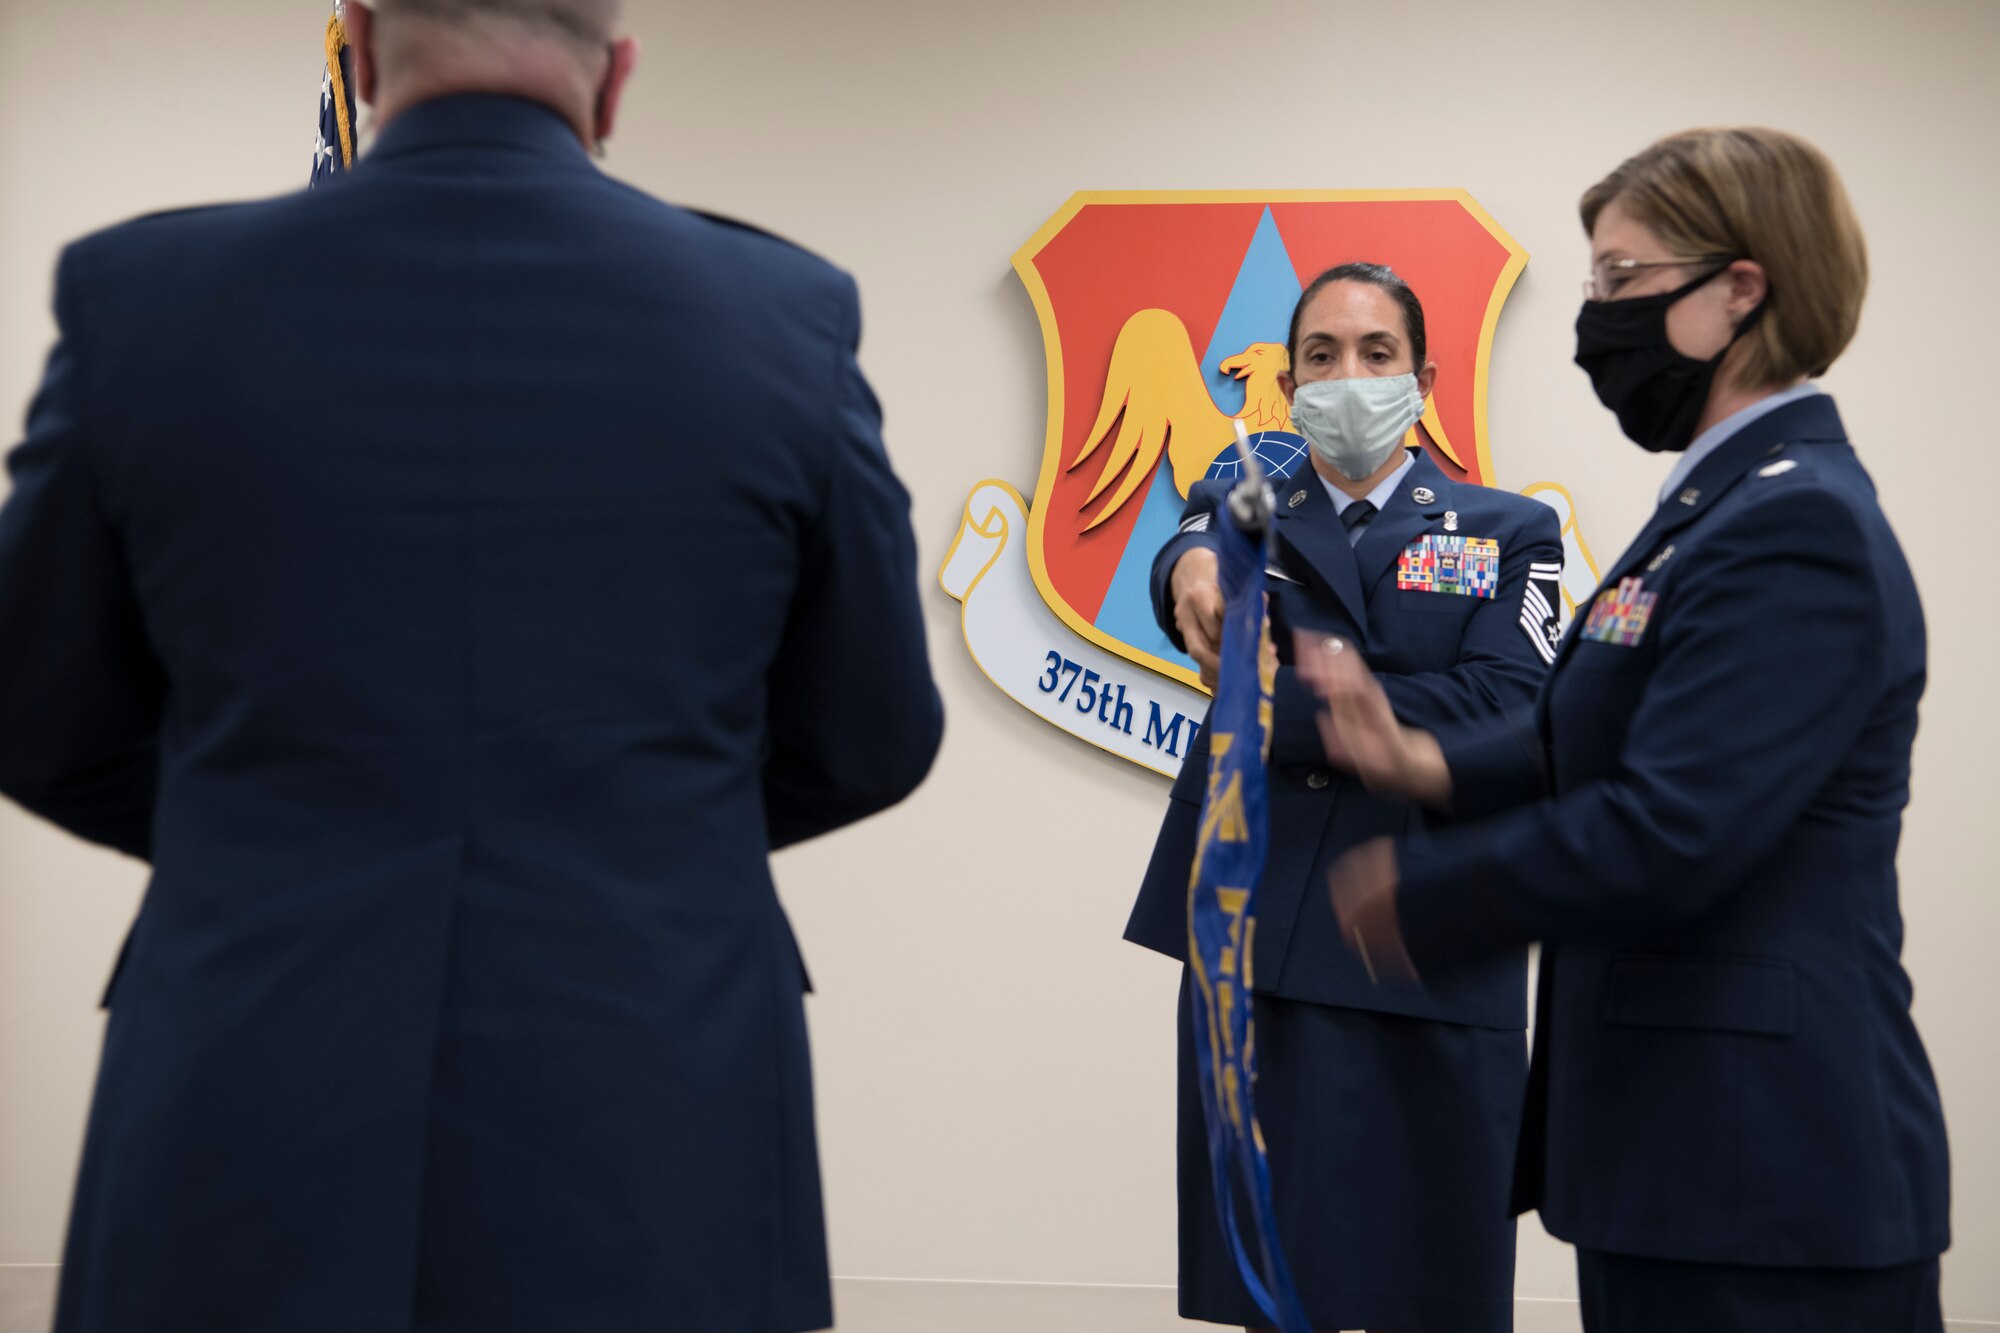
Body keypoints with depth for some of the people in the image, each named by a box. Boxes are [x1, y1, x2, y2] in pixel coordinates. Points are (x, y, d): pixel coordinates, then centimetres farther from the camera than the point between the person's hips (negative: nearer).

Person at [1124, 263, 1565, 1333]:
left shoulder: (1510, 534, 9)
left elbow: (1503, 708, -7)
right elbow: (1193, 558, -10)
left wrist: (1289, 712, -12)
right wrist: (1194, 565, -35)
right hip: (1261, 951, 1)